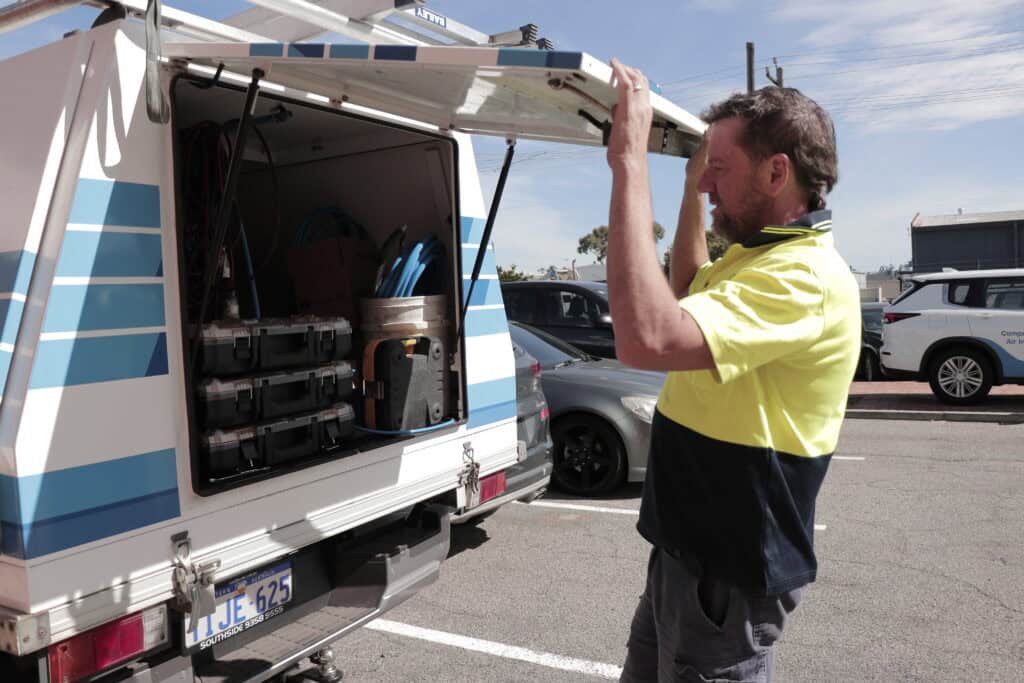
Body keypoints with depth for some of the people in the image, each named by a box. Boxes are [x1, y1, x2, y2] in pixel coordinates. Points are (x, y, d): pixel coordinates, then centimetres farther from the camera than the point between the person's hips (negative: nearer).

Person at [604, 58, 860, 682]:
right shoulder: (760, 257, 8)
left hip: (730, 574, -10)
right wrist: (693, 193, 16)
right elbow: (689, 301, 27)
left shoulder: (805, 277, -26)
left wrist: (630, 162, -35)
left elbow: (646, 338, -40)